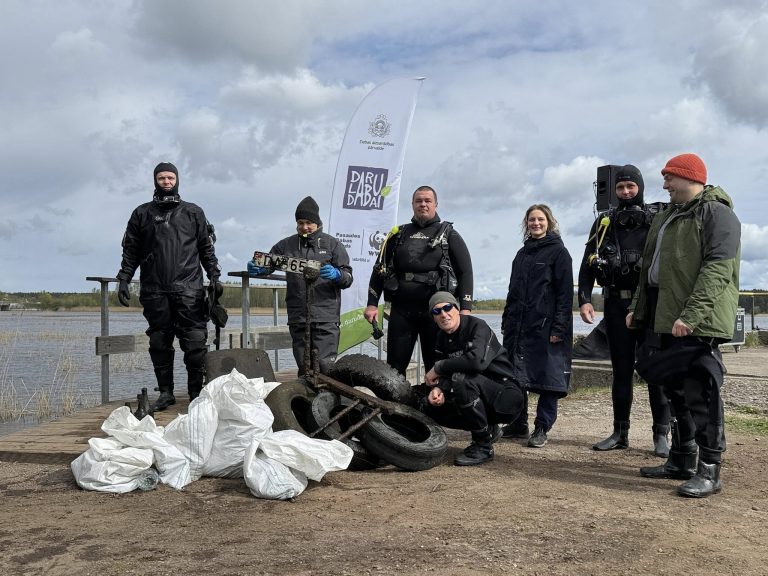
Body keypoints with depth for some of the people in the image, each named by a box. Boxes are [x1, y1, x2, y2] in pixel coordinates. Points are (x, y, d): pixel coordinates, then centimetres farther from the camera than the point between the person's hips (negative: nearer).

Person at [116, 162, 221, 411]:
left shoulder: (193, 212, 13)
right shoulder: (142, 214, 14)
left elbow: (207, 249, 12)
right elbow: (130, 251, 14)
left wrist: (214, 277, 2)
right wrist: (124, 280, 4)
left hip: (189, 290, -1)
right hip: (155, 291, 1)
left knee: (195, 342, -6)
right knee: (159, 343, 3)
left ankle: (197, 392, 0)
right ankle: (165, 392, 12)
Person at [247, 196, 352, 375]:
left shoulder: (332, 244, 8)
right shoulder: (287, 245, 13)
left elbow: (348, 278, 5)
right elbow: (266, 265, 12)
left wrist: (336, 274, -17)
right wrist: (255, 269, -11)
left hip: (325, 318, -3)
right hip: (297, 318, 3)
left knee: (326, 366, -10)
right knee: (303, 367, 8)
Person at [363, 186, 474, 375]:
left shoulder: (448, 234, 9)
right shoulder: (399, 234, 16)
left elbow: (465, 272, 2)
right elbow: (380, 269, 15)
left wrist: (465, 308, -9)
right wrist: (372, 303, 4)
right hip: (401, 309, 2)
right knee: (394, 366, 3)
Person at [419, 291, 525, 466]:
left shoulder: (477, 326, -17)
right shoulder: (442, 338, 7)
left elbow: (477, 360, -36)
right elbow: (446, 374, 2)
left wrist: (438, 367, -24)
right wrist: (438, 388, -23)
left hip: (506, 398, -8)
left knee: (462, 378, -32)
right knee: (430, 408, -5)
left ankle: (483, 446, -16)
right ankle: (488, 429, 14)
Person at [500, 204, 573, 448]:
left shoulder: (558, 251, -1)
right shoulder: (523, 253, 18)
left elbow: (565, 292, -8)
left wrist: (558, 327, -15)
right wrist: (507, 320, 14)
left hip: (545, 326, -6)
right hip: (519, 325, 6)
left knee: (547, 377, -1)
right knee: (515, 376, 8)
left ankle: (542, 428, 6)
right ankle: (518, 424, 19)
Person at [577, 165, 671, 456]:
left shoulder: (659, 218, 3)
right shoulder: (604, 223, 11)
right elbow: (587, 265, 7)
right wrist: (584, 299, -5)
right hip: (616, 304, 3)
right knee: (621, 370, 9)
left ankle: (661, 435, 5)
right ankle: (620, 432, 16)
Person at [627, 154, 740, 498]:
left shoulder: (716, 214, -8)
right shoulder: (667, 218, 20)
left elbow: (717, 269, -20)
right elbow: (649, 268, 25)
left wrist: (691, 314, -27)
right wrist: (638, 309, 21)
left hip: (698, 324, -9)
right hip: (668, 320, 9)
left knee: (701, 394, -7)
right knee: (677, 391, 13)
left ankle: (709, 472, 0)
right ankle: (681, 462, 24)